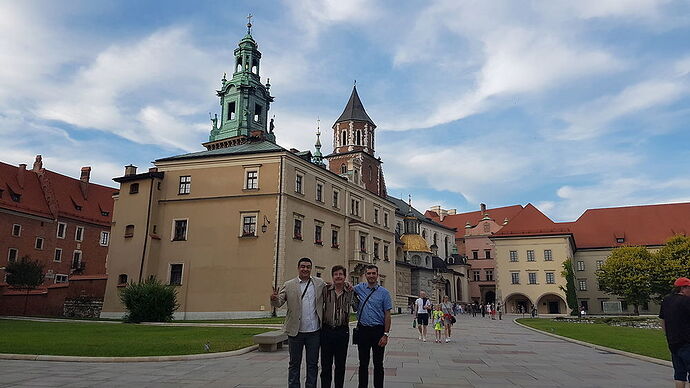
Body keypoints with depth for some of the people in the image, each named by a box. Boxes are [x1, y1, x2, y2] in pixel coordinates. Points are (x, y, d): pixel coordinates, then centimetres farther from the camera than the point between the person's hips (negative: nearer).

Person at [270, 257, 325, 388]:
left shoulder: (320, 283, 4)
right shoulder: (289, 285, 0)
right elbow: (278, 303, -3)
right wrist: (274, 299, -28)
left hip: (314, 331, 1)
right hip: (296, 332, -1)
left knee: (313, 364, 11)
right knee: (294, 364, 11)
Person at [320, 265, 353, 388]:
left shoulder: (350, 291, 3)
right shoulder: (326, 290, 0)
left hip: (342, 331, 1)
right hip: (327, 330, -1)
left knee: (340, 365, 10)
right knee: (326, 364, 4)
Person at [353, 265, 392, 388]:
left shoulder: (384, 292, -2)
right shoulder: (359, 288, 3)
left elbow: (387, 315, -2)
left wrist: (386, 334, -9)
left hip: (378, 330, -2)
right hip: (363, 330, 2)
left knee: (378, 363, 7)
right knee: (363, 363, 11)